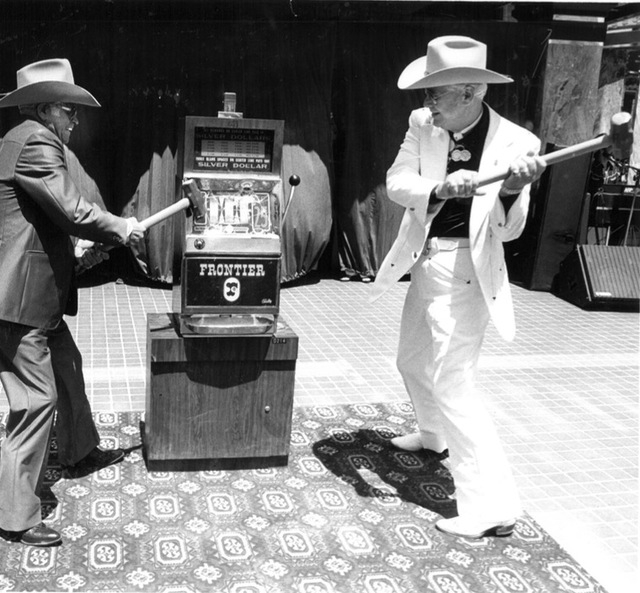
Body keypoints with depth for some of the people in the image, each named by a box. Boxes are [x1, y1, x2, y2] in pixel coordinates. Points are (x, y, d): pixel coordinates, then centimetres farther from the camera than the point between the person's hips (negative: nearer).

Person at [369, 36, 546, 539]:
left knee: (451, 383, -9)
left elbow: (508, 230, -14)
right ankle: (435, 435, 54)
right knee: (413, 364, 24)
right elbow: (397, 183, -14)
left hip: (466, 272, -7)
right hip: (425, 265, 7)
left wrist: (513, 190, -35)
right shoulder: (423, 124, -3)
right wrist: (442, 187, -33)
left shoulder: (516, 142, -14)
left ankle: (493, 506, 1)